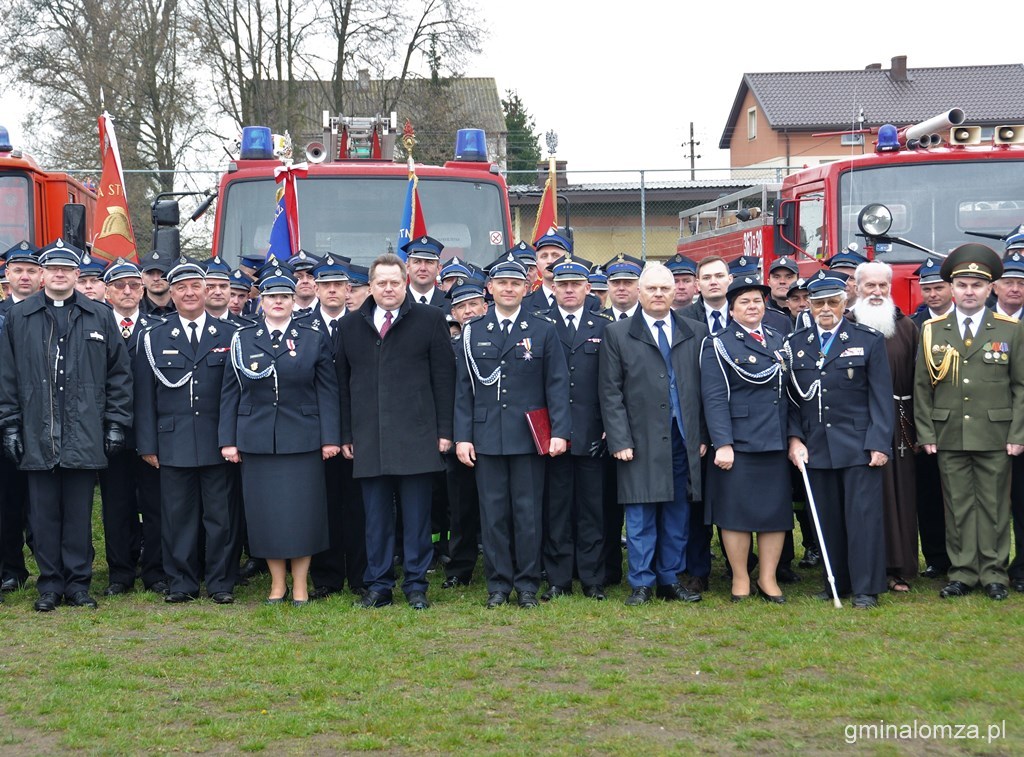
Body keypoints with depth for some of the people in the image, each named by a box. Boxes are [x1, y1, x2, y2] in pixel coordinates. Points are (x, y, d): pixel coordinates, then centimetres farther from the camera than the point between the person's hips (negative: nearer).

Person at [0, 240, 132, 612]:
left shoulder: (100, 316, 6)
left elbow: (119, 373, 7)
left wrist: (116, 424, 2)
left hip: (85, 437, 0)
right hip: (37, 436, 1)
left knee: (79, 514, 5)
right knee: (44, 514, 5)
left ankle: (78, 583, 15)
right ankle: (50, 584, 15)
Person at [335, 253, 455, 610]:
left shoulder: (429, 319, 4)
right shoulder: (350, 326, 12)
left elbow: (443, 377, 2)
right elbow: (343, 383, 11)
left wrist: (444, 430, -4)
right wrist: (346, 435, 6)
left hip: (416, 436, -2)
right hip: (369, 440, 2)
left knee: (416, 517, 3)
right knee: (376, 518, 7)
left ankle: (416, 585, 12)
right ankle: (378, 585, 15)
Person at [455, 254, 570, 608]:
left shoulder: (543, 329, 4)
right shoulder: (473, 332, 8)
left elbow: (557, 383, 1)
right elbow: (464, 388, 8)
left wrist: (559, 431, -7)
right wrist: (462, 436, 1)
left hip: (529, 437, -1)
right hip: (486, 438, 1)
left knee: (528, 512, 2)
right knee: (493, 513, 4)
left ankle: (527, 584, 12)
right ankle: (498, 583, 13)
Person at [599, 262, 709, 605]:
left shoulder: (695, 333, 10)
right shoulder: (617, 334, 3)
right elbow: (610, 393, -1)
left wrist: (704, 436, 3)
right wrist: (620, 441, -8)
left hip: (684, 440, 3)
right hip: (640, 441, -2)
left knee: (678, 514, 8)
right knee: (640, 516, 0)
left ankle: (671, 579, 18)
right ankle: (641, 583, 8)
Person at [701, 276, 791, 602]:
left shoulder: (779, 341, 14)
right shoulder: (718, 345, -2)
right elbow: (715, 398, -9)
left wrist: (794, 437, 8)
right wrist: (722, 444, -17)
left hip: (776, 442, 5)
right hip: (738, 443, -5)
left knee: (776, 511, 7)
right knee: (736, 512, 0)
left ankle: (768, 578, 17)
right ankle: (740, 578, 13)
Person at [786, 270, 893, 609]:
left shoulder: (869, 340, 2)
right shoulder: (794, 345, 10)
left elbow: (881, 397, -1)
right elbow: (791, 398, 10)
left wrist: (879, 443, -8)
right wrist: (794, 438, -1)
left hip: (859, 445, -3)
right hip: (815, 448, 3)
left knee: (862, 514, -2)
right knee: (827, 517, 7)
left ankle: (866, 588, 5)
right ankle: (837, 582, 18)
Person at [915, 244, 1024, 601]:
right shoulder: (932, 331, 7)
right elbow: (922, 387, 7)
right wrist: (926, 434, 1)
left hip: (995, 437, -1)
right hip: (949, 436, 1)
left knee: (994, 505, 3)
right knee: (958, 506, 5)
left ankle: (994, 573, 11)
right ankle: (962, 573, 12)